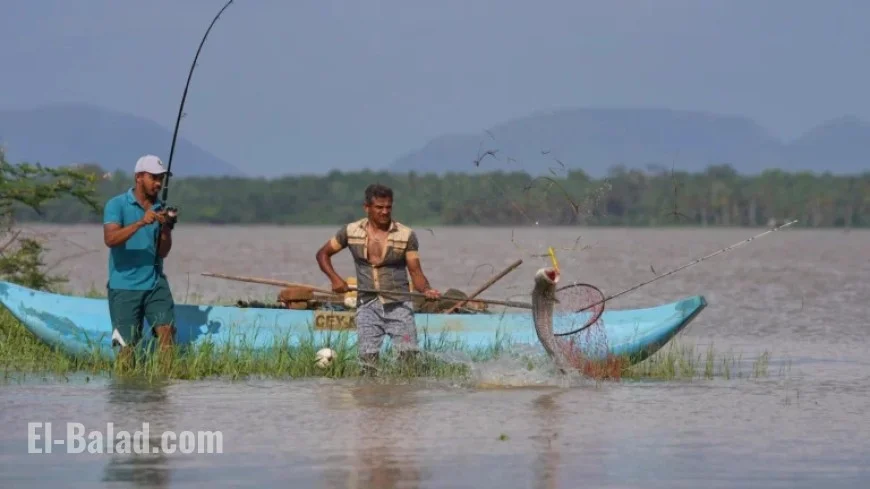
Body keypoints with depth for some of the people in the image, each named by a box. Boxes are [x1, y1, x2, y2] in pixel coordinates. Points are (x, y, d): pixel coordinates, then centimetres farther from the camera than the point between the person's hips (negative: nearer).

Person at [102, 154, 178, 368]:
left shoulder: (161, 209, 11)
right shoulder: (117, 205, -2)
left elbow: (163, 252, 5)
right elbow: (110, 239, -19)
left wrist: (166, 228, -14)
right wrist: (141, 223, -28)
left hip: (155, 283, 4)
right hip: (124, 285, -4)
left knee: (167, 330, -14)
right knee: (127, 346, -5)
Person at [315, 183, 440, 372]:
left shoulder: (406, 235, 0)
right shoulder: (351, 231, 4)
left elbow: (416, 273, 0)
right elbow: (323, 254, 16)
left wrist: (426, 290, -22)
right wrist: (335, 278, -1)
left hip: (398, 305, -1)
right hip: (367, 305, 1)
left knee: (409, 355, -14)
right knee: (368, 357, -8)